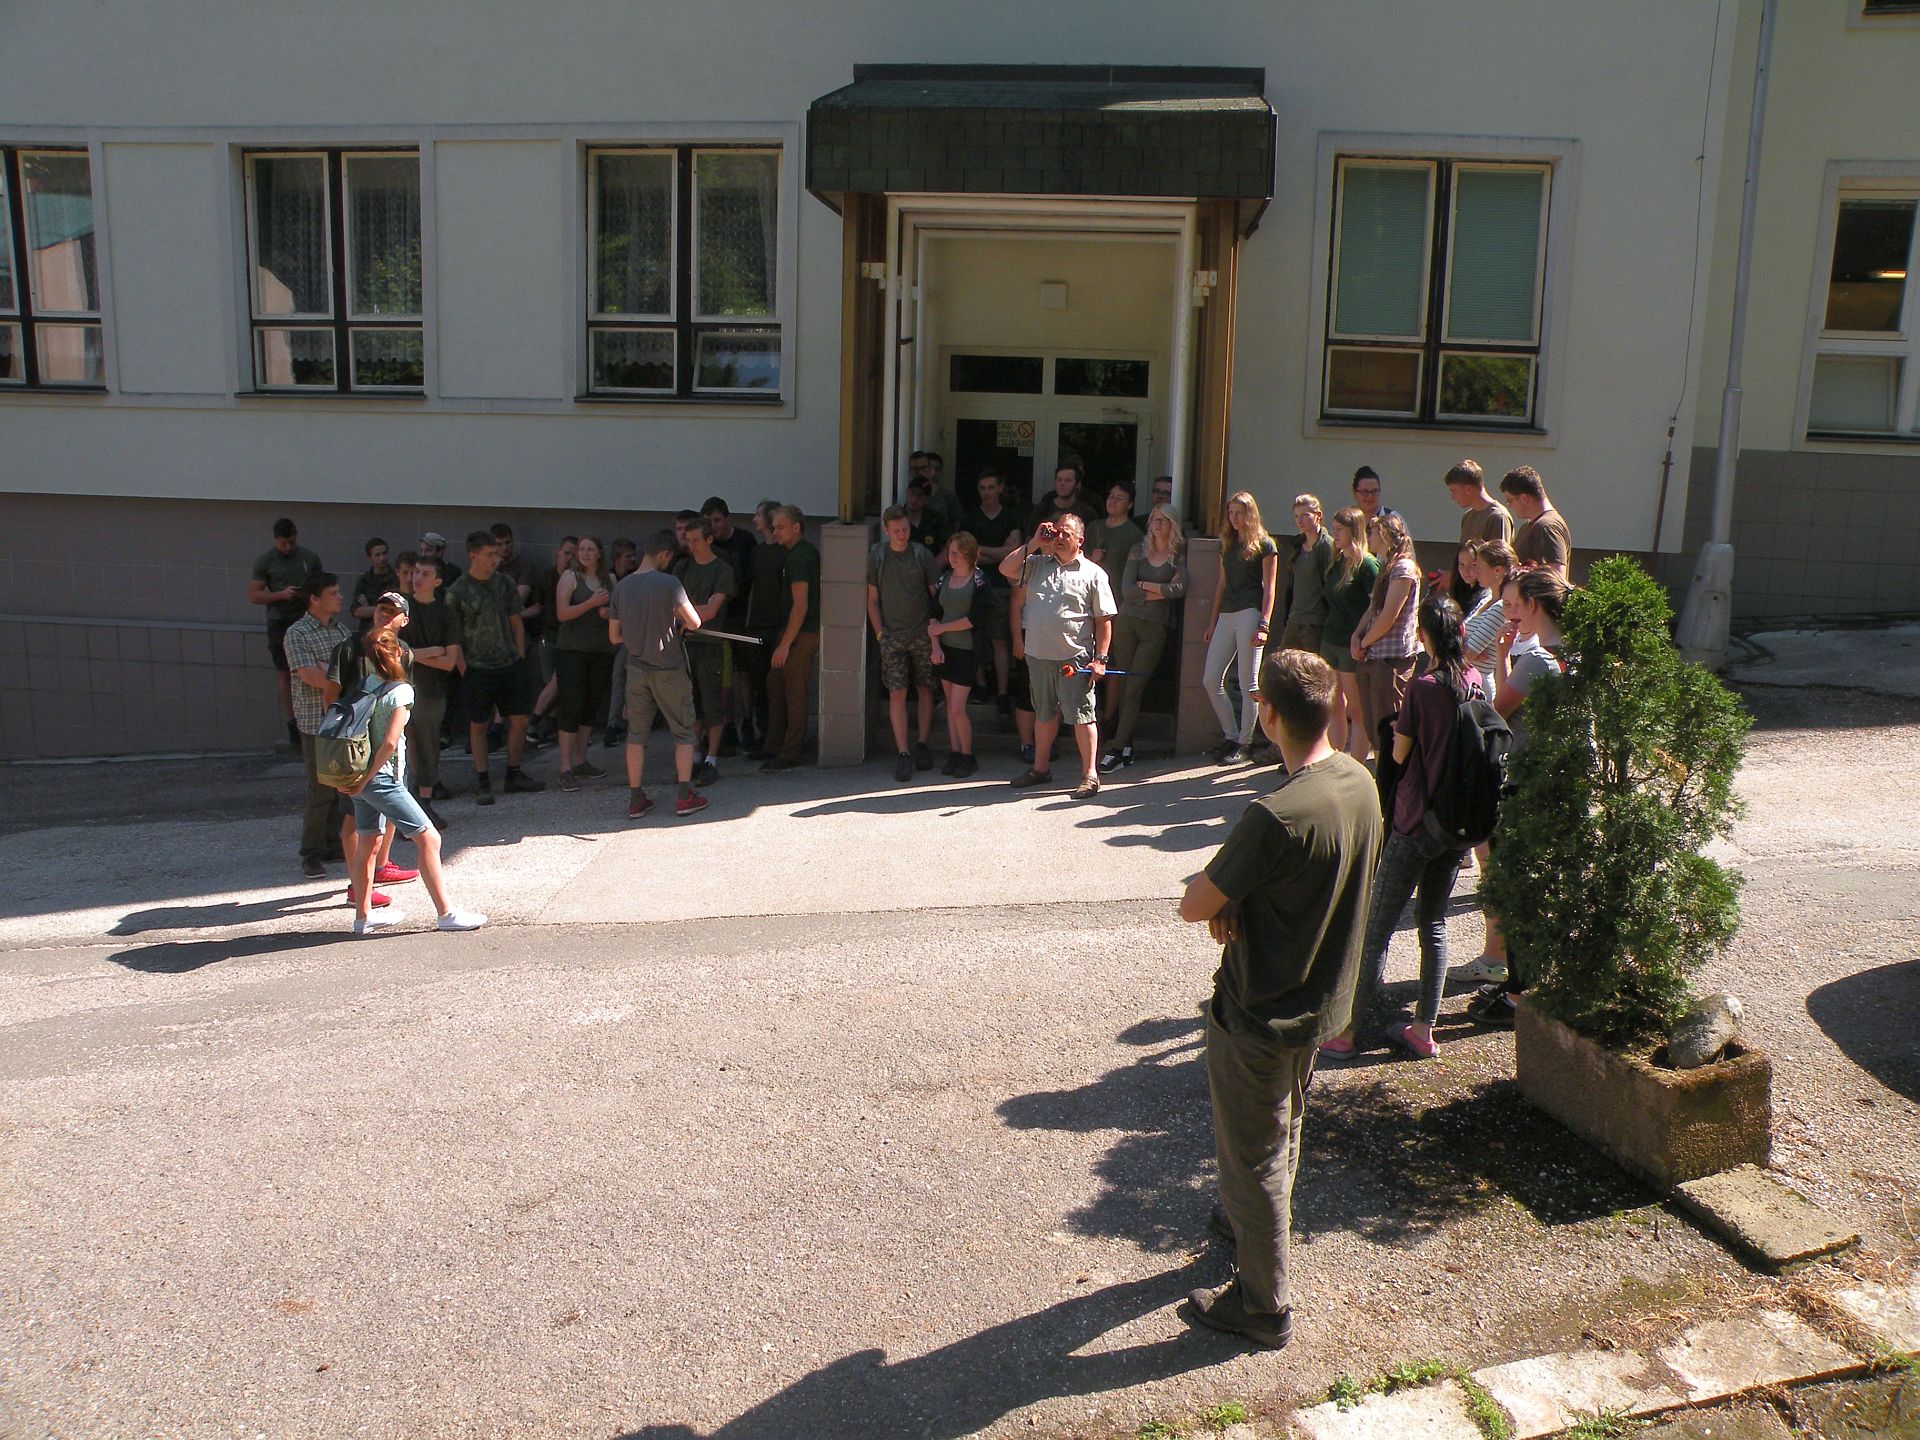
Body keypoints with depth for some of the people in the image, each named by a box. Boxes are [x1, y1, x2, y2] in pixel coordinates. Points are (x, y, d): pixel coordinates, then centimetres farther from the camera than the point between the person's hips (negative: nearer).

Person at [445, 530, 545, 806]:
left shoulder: (505, 583, 6)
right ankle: (482, 782, 14)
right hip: (477, 669, -4)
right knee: (478, 725, 4)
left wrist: (519, 658, 8)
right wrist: (463, 670, -7)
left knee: (519, 720, 5)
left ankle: (514, 776, 20)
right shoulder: (457, 592, -7)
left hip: (509, 665, 4)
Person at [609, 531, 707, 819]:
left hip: (636, 670, 4)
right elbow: (694, 622, -15)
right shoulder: (668, 583, -14)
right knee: (683, 732, 8)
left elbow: (615, 636, 7)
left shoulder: (621, 588, 2)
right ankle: (686, 797, 6)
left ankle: (636, 799, 11)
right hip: (669, 669, -4)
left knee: (636, 734, 10)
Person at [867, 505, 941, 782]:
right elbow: (872, 599, 7)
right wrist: (879, 633, -1)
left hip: (923, 633, 0)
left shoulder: (922, 554, 1)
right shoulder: (876, 556, 3)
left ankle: (922, 746, 17)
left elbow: (937, 593, 5)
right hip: (892, 635, 0)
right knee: (897, 693, -6)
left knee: (925, 690, 6)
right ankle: (902, 753, -5)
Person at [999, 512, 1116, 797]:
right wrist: (1034, 544, -1)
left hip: (1075, 659, -5)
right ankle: (1040, 768, 29)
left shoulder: (1093, 574, -1)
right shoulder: (1038, 565, 12)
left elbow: (1104, 621, -3)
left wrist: (1100, 659, -10)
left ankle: (1089, 775, 2)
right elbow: (1006, 569, 1)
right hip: (1038, 655, 5)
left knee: (1081, 715, -4)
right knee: (1044, 713, 17)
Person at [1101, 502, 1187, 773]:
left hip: (1156, 628, -2)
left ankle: (1116, 751, -10)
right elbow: (1127, 590, -3)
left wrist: (1144, 585, -6)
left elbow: (1180, 588, -14)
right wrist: (1162, 591, -7)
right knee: (1125, 688, 2)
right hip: (1127, 622, 3)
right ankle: (1127, 748, 9)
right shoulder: (1138, 551, 9)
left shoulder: (1179, 555, 4)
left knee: (1133, 690, -8)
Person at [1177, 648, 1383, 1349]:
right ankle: (1252, 1230, 54)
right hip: (1323, 999, 8)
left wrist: (1220, 903, -4)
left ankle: (1265, 1309, 28)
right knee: (1282, 1135, 30)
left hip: (1258, 1016, -8)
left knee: (1252, 1160, 11)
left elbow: (1192, 906, -25)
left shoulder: (1278, 816, -34)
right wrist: (1238, 904, -8)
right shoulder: (1361, 781, -6)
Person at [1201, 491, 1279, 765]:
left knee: (1248, 683, -3)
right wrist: (1212, 621, 16)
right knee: (1211, 680, 2)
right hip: (1226, 616, 7)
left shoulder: (1264, 545, -1)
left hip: (1250, 613, -7)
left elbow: (1269, 588, -5)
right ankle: (1230, 735, 15)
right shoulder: (1227, 544, 18)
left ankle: (1244, 743, 4)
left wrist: (1264, 625, -14)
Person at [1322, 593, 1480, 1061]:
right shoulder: (1475, 683, 0)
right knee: (1434, 925, 16)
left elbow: (1399, 754, -10)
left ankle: (1355, 1031, 9)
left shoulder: (1422, 688, -17)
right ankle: (1423, 1030, 20)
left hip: (1414, 824, -6)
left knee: (1377, 927, 3)